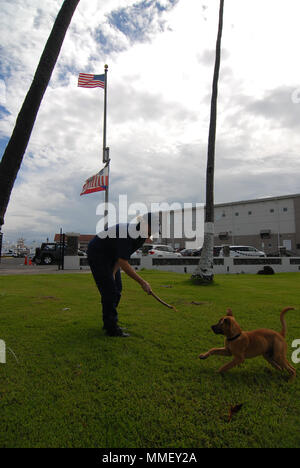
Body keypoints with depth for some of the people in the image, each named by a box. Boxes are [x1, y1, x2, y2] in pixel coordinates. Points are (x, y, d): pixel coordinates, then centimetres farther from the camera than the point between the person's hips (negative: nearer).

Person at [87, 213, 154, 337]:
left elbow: (123, 256, 0)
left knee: (116, 289, 7)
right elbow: (123, 264, -36)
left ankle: (108, 322, 19)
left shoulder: (141, 235, -7)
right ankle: (112, 329, -3)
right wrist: (142, 282, -35)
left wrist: (113, 272, -10)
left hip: (111, 256, 9)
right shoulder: (127, 233, -35)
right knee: (109, 290, -12)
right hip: (97, 254, -9)